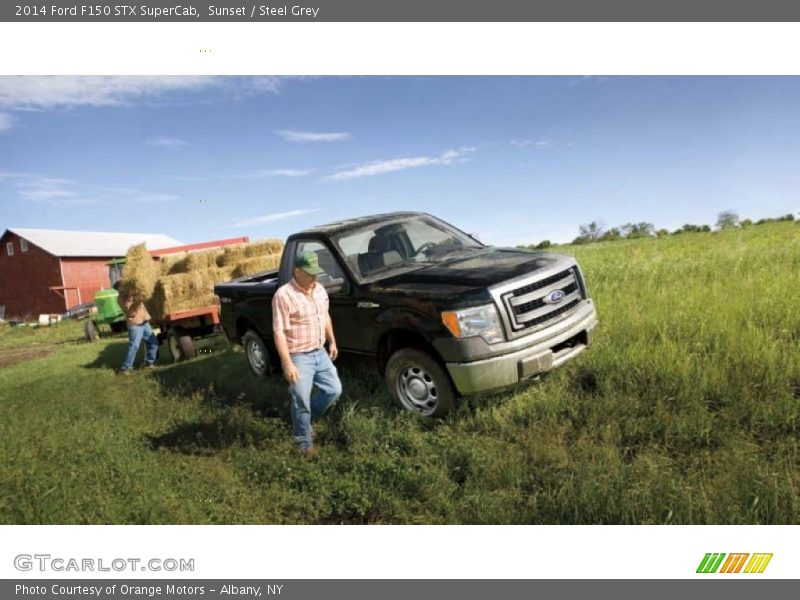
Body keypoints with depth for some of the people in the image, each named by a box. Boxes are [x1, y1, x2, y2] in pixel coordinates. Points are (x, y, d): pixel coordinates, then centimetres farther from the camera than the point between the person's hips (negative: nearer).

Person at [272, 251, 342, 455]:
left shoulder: (319, 290, 4)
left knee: (334, 390, 11)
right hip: (298, 357, -7)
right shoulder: (284, 295, -20)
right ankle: (304, 441, 23)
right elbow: (279, 332, -21)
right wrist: (288, 364, -24)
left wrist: (332, 342, 17)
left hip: (320, 353, 7)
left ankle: (304, 420, 32)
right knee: (302, 402, 2)